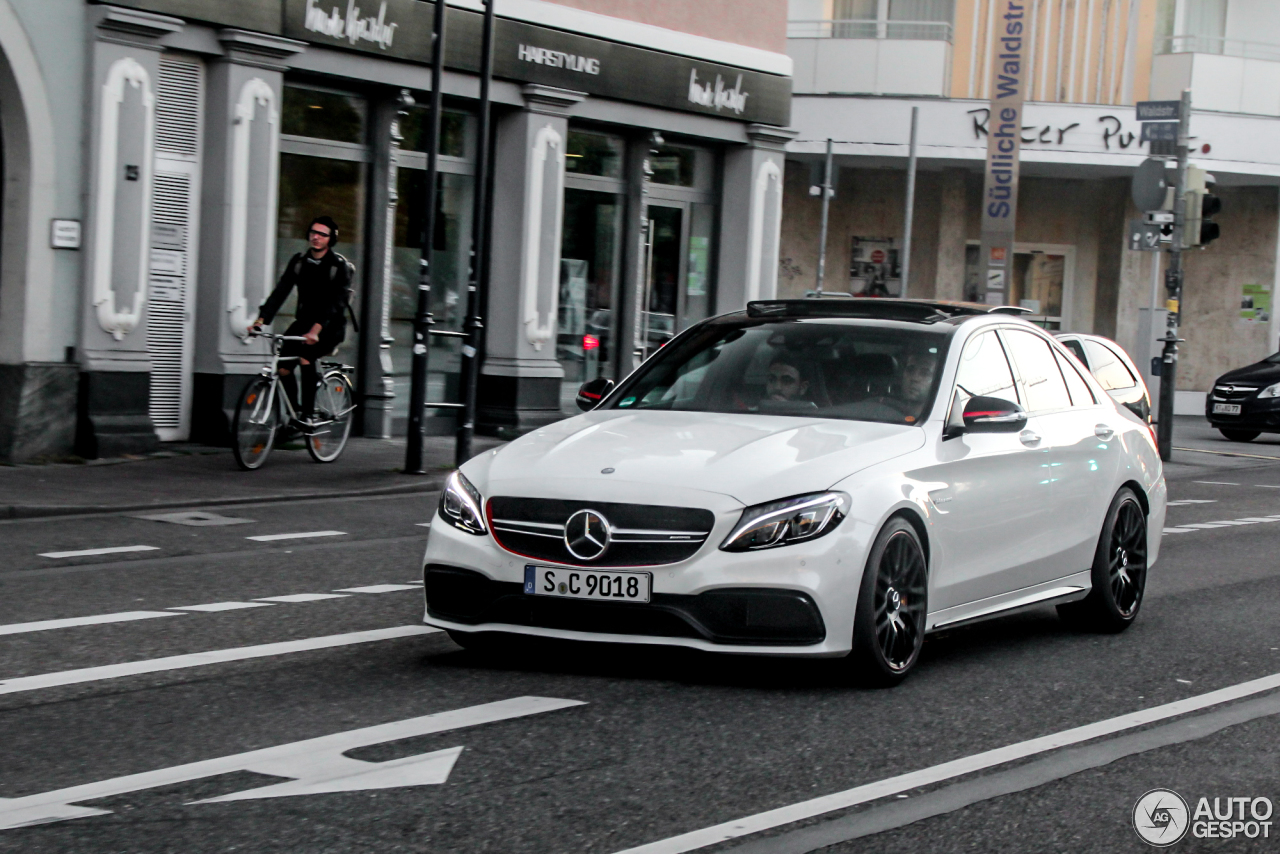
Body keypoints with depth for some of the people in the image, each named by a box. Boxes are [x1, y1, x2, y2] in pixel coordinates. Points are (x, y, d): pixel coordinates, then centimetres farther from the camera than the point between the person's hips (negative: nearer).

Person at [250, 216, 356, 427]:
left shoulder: (340, 266, -11)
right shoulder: (299, 261, 3)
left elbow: (336, 302, -23)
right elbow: (280, 292, -3)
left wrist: (316, 329, -38)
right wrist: (261, 320, -17)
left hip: (331, 325, -5)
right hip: (304, 320, 5)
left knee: (305, 357, -30)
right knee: (283, 366, -12)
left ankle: (308, 414, -21)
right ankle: (294, 411, 9)